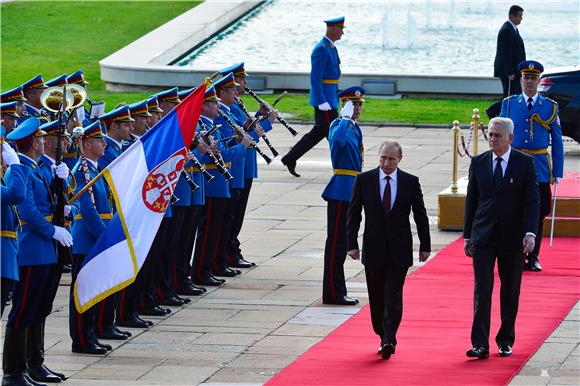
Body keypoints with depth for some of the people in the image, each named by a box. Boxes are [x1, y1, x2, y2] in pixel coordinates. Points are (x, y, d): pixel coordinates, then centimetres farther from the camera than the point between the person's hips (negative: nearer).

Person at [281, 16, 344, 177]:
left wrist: (336, 99, 25)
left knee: (318, 132, 13)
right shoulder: (321, 49, -17)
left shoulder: (330, 47, 15)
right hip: (324, 98, -10)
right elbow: (315, 78, -21)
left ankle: (290, 159, 18)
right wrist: (322, 102, -24)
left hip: (329, 98, 10)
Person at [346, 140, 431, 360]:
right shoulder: (364, 180, 0)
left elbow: (420, 216, 5)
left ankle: (389, 340, -15)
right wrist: (352, 244, -3)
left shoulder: (410, 182, -1)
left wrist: (424, 246, 4)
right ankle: (383, 337, 22)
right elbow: (353, 214, 3)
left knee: (393, 295, -10)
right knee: (377, 297, 9)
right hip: (374, 249, 2)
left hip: (399, 250, -2)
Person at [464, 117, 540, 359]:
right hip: (483, 237, 1)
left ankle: (506, 341, 20)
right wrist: (467, 236, 8)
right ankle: (480, 345, -11)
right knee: (482, 290, -7)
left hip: (512, 237, -1)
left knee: (510, 292, 8)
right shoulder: (478, 163, 5)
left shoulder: (525, 163, -2)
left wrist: (530, 233, -16)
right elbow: (471, 200, 10)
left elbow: (532, 201, -4)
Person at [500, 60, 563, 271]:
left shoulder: (550, 107, 4)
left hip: (540, 169, 0)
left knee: (538, 214, 3)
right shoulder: (508, 104, 6)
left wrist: (558, 172, 0)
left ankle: (533, 258, 13)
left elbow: (557, 142, 5)